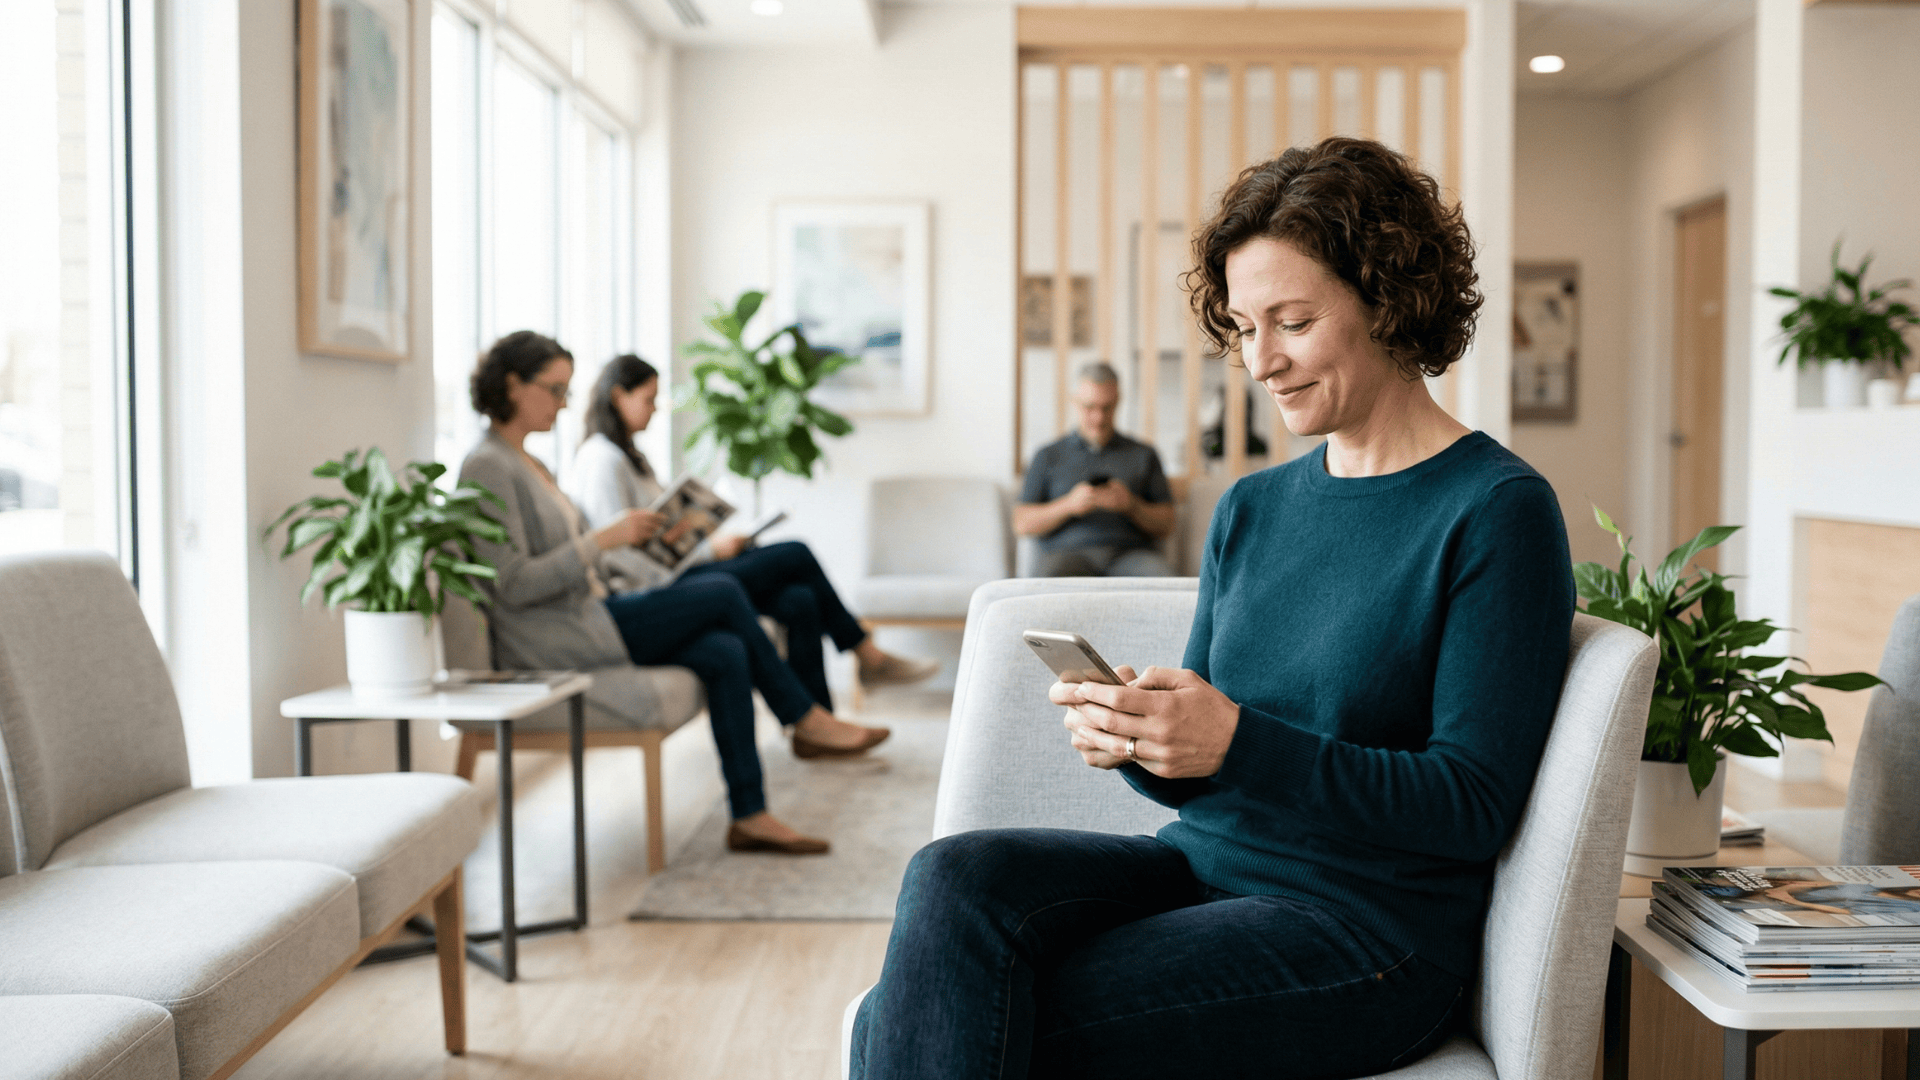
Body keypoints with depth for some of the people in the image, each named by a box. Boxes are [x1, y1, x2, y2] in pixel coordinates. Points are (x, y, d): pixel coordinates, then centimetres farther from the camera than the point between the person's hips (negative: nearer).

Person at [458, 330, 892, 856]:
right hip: (549, 642, -9)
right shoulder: (487, 467, -14)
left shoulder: (525, 463, 17)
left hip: (585, 614, 9)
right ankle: (807, 719, 5)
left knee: (725, 653, -9)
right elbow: (515, 585, -21)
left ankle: (750, 815, -6)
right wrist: (602, 540, -22)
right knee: (723, 594, -12)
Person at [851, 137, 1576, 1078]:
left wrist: (1239, 743, -22)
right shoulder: (1250, 510, 13)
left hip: (1369, 927, -6)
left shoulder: (1498, 510, -7)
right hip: (1203, 864, 6)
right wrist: (1131, 736, -9)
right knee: (956, 876, -24)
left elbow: (1474, 804, -12)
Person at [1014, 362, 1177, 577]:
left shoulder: (1143, 455, 21)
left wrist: (1131, 506, -6)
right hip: (1068, 553, -1)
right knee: (1049, 578, -37)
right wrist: (1069, 505, -8)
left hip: (1128, 552, 1)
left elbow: (1165, 525, 14)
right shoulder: (1047, 456, 18)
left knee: (1159, 575, -34)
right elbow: (1022, 524, 9)